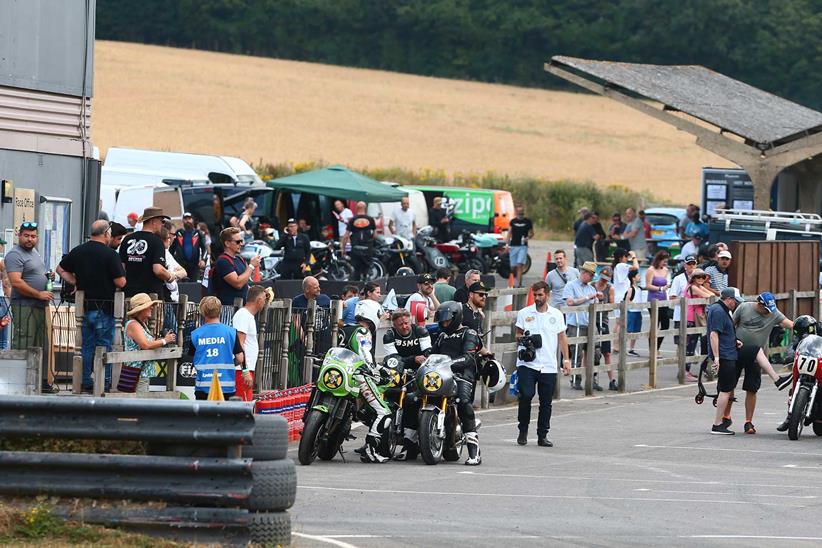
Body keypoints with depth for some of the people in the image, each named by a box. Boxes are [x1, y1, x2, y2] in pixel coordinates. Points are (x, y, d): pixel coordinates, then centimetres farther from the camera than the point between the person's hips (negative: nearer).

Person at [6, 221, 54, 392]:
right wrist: (39, 294, -19)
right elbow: (16, 282, -21)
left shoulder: (34, 253, 19)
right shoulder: (15, 255, -11)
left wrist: (47, 276, 12)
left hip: (39, 307, 10)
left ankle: (42, 381, 18)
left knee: (42, 346, 12)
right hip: (24, 306, -10)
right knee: (23, 346, -11)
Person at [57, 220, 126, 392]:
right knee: (104, 346, 3)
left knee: (86, 346, 12)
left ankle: (86, 382, 15)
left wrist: (76, 281, 12)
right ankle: (104, 383, 4)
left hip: (84, 305, 5)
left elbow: (61, 270, 14)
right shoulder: (110, 255, -14)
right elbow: (120, 282, -15)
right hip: (104, 306, -5)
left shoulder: (77, 252, 4)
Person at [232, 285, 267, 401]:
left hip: (246, 370, 10)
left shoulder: (249, 316, 20)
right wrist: (245, 371, -23)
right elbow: (239, 344, -19)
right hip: (242, 370, -10)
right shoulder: (243, 315, -11)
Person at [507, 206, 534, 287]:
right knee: (513, 267, 3)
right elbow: (509, 233, 13)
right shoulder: (513, 221, 9)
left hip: (523, 246, -2)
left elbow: (532, 233, 11)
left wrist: (527, 238, -10)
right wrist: (508, 244, 4)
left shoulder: (528, 222, 4)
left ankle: (519, 284, -18)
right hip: (513, 246, 2)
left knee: (520, 265, -15)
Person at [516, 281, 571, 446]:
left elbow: (562, 338, 12)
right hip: (527, 363, -2)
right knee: (526, 395, -15)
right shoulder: (524, 313, 6)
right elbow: (518, 335, 11)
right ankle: (523, 431, 3)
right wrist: (523, 338, -13)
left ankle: (542, 436, 13)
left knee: (546, 403, 3)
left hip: (549, 366, 2)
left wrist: (566, 360, 6)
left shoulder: (556, 315, 9)